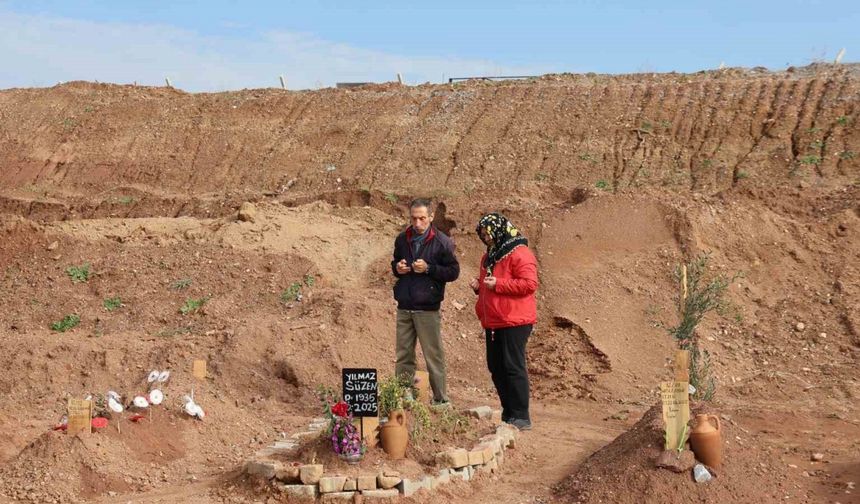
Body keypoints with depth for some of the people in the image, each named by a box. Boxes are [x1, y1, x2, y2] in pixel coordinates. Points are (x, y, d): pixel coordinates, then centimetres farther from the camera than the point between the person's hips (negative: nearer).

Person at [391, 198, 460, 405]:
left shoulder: (442, 242, -5)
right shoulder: (402, 239, 10)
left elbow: (453, 271, -5)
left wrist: (428, 268, -17)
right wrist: (397, 268, -1)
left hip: (428, 309, -5)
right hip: (404, 308, 5)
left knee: (434, 355, 0)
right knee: (403, 356, 11)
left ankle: (441, 399, 9)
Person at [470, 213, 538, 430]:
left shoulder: (519, 254, -11)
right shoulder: (489, 256, 19)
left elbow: (529, 284, -20)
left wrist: (497, 284, -20)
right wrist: (479, 285, 8)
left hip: (514, 322, -9)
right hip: (492, 322, 10)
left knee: (513, 367, -7)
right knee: (496, 367, 12)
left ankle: (521, 417, -1)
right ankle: (508, 412, 22)